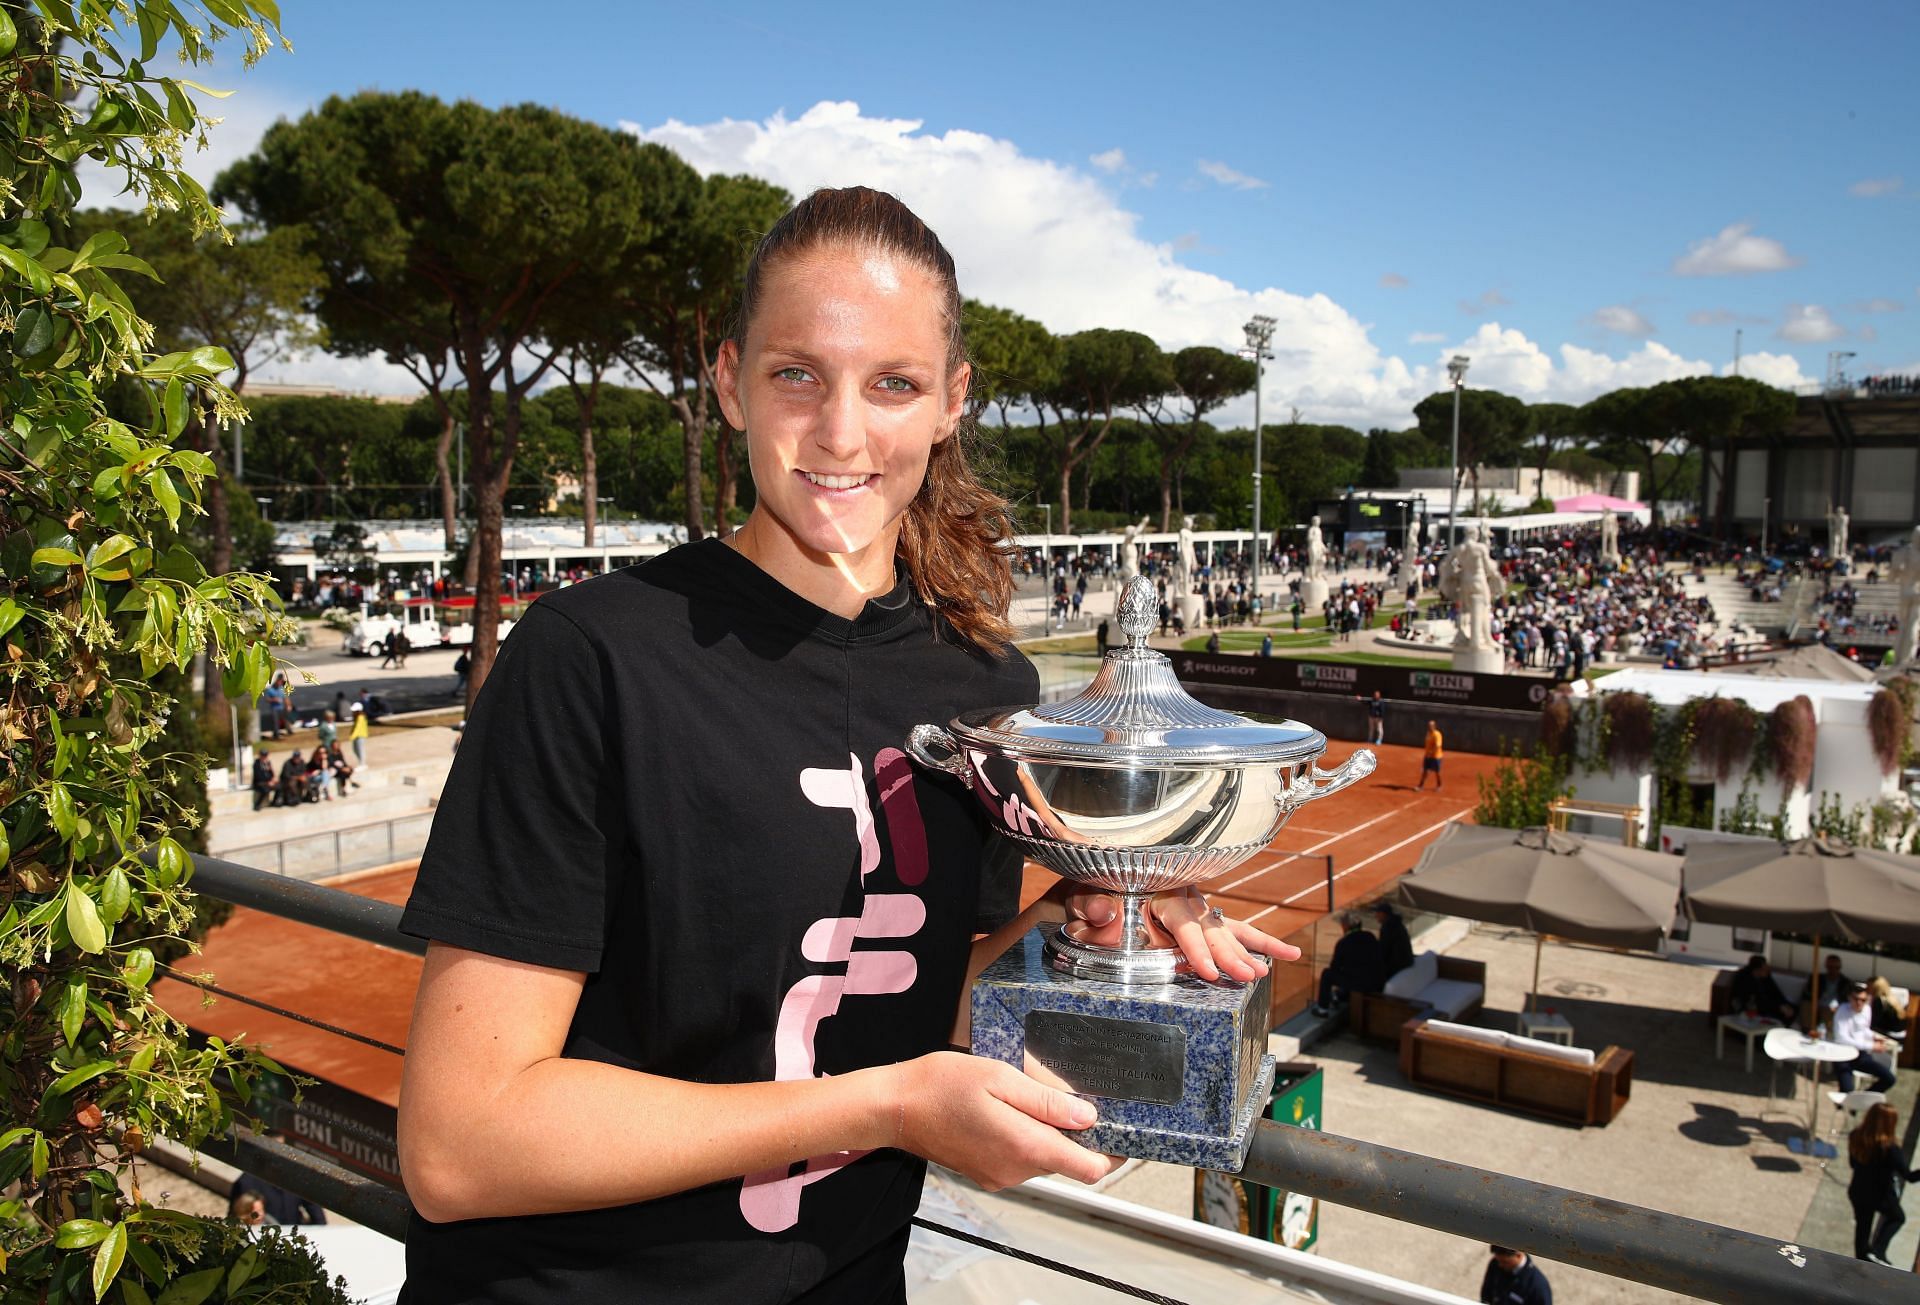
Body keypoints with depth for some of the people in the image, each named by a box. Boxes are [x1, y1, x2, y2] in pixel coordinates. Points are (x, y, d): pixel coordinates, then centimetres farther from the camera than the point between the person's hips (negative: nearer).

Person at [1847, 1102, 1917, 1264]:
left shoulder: (1856, 1137, -12)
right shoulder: (1888, 1148, -31)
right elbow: (1909, 1176, -26)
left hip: (1857, 1192, 4)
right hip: (1881, 1195, -4)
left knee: (1862, 1224, 23)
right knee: (1897, 1217, 25)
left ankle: (1861, 1257, 35)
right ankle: (1877, 1251, 14)